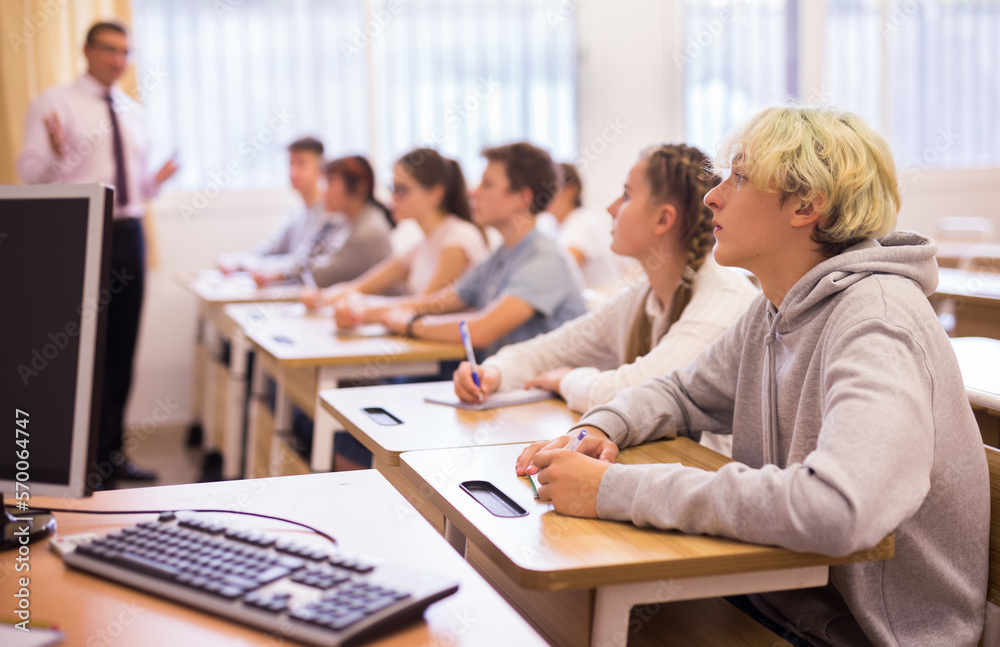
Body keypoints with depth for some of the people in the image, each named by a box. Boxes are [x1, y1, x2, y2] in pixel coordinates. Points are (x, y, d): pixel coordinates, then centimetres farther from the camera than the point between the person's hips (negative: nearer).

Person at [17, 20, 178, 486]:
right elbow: (30, 174, -8)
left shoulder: (133, 112, 17)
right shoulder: (54, 104, -1)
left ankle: (111, 452, 19)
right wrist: (57, 152, -28)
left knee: (122, 347, 9)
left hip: (128, 235, 6)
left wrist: (157, 181, 1)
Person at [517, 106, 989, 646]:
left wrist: (615, 490, -34)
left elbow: (836, 509, -39)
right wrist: (599, 430, -4)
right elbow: (685, 393, 19)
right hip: (779, 601, 7)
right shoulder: (772, 313, 4)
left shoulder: (877, 320, -24)